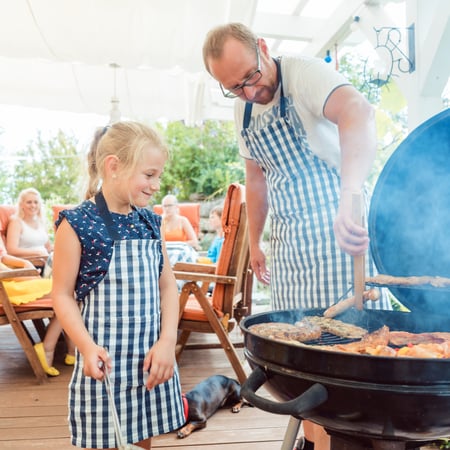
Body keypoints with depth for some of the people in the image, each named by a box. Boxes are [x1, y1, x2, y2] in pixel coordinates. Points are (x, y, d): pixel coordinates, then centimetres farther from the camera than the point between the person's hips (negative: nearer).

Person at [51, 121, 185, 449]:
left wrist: (168, 341, -5)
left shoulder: (150, 222, 6)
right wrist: (87, 347, -19)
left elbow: (168, 285, 7)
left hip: (151, 357, 5)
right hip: (105, 360, -5)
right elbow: (63, 295, -7)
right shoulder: (77, 224, -11)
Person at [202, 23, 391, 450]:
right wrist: (254, 243, 19)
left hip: (338, 228, -6)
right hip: (288, 239, 7)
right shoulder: (243, 112, 7)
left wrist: (350, 196, -53)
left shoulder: (304, 73, -16)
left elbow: (357, 112, -37)